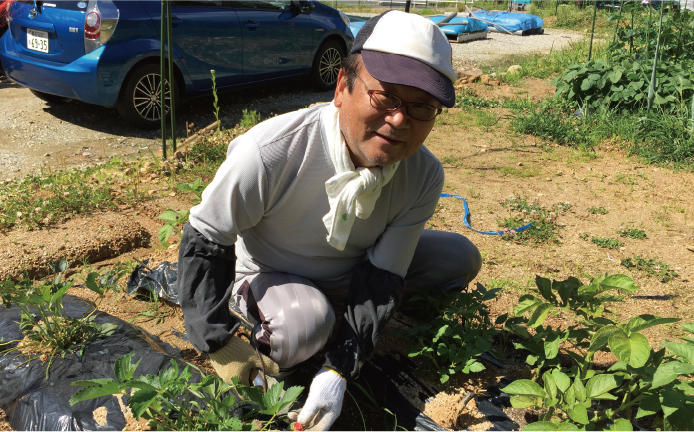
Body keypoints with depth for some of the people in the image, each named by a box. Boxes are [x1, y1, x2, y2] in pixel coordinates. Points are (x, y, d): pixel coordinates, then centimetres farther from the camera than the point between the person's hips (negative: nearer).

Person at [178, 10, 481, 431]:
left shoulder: (424, 178, -21)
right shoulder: (272, 151, -35)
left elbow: (383, 276, -17)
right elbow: (203, 241, -22)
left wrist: (340, 370, -26)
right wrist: (220, 346, -21)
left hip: (354, 269, 5)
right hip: (271, 275, -5)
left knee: (461, 257, -5)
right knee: (306, 320, -39)